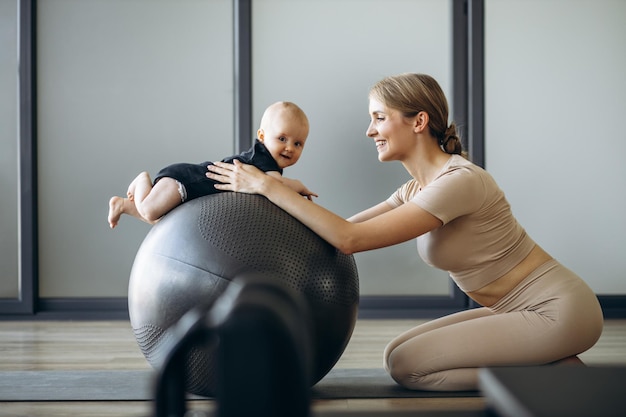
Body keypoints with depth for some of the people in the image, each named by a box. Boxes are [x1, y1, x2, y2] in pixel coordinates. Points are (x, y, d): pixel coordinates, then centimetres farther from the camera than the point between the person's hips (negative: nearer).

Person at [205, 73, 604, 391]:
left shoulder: (459, 181, -23)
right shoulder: (417, 189, 6)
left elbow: (351, 239, -26)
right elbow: (346, 229, 7)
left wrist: (269, 186, -23)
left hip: (557, 309, -9)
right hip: (520, 308, 9)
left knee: (407, 364, -12)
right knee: (397, 353, 7)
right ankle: (550, 365, 9)